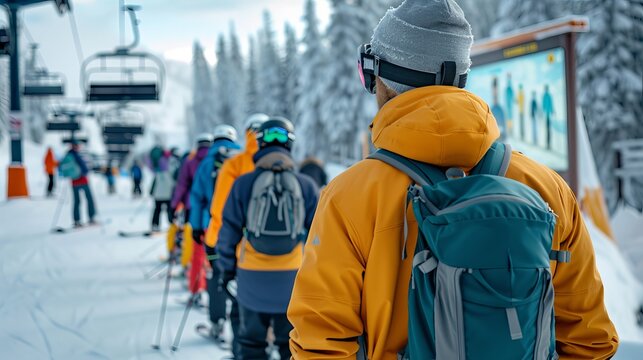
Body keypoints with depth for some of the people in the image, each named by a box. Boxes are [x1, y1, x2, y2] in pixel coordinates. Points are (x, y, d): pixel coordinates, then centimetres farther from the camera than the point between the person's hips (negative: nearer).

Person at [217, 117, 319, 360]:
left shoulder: (243, 185, -6)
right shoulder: (306, 186, -5)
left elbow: (229, 231, -1)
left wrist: (227, 268, 11)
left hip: (252, 279, 0)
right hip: (293, 279, 0)